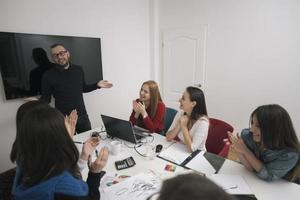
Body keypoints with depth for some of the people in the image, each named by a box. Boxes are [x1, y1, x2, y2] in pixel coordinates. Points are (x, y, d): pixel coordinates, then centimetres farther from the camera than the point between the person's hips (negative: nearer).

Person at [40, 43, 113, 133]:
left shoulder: (78, 70, 1)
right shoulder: (49, 75, -8)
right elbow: (45, 97, -4)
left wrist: (97, 85, 1)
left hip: (82, 116, 3)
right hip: (63, 119, -3)